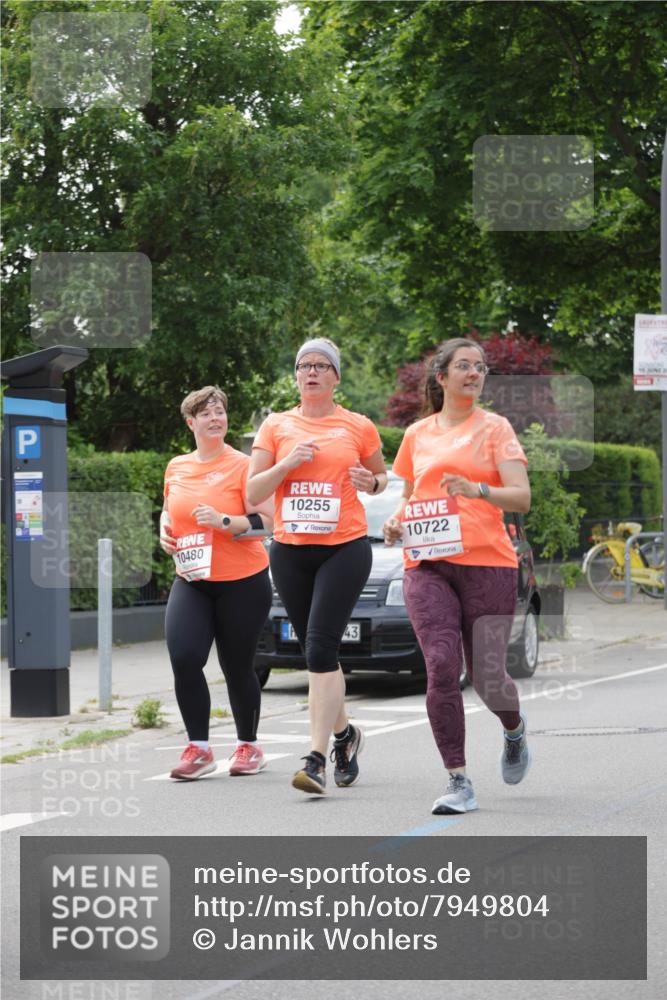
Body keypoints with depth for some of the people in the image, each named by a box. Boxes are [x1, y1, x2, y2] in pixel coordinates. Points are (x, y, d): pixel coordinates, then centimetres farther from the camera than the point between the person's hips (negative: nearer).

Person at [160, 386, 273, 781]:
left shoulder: (242, 466, -8)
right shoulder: (177, 467, 8)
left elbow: (265, 522, -12)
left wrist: (223, 521, -24)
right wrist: (165, 530, 5)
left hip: (242, 581, -4)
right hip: (191, 581, 4)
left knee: (237, 667, 5)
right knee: (184, 658, -14)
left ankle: (249, 745, 25)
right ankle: (199, 748, -3)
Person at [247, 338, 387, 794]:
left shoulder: (359, 427, 4)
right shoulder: (276, 426, 8)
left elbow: (382, 475, 19)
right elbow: (253, 492, 4)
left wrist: (372, 482, -4)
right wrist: (286, 464, -12)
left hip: (344, 548, -3)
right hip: (290, 550, 3)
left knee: (321, 648, -16)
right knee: (315, 651, 10)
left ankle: (318, 759, -18)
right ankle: (345, 732, 35)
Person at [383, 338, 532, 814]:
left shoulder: (495, 427, 4)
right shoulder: (418, 435, 14)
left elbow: (522, 496, -6)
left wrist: (477, 490, -24)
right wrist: (397, 521, 5)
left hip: (487, 563, -2)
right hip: (427, 565, 2)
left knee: (487, 678, 0)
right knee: (441, 668, -13)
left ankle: (514, 729, 36)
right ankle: (459, 783, -7)